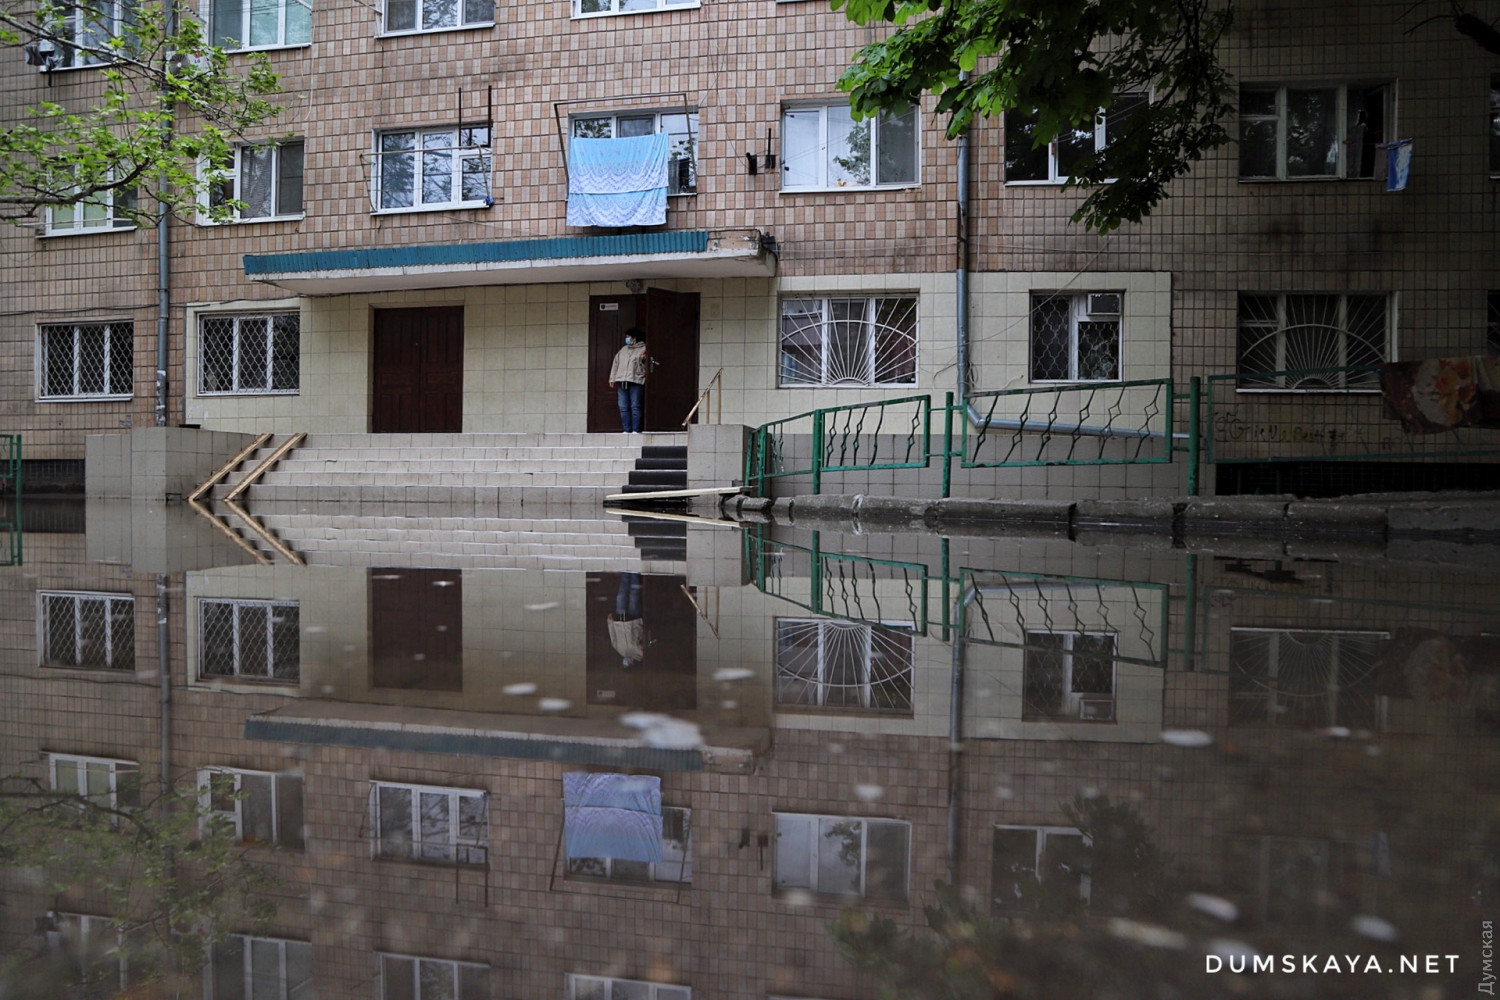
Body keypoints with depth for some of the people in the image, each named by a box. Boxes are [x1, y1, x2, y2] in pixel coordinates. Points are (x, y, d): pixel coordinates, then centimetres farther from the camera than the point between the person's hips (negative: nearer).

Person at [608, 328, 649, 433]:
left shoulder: (643, 349, 5)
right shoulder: (623, 350, 22)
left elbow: (646, 366, 1)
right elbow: (616, 363, 23)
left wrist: (643, 360, -19)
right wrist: (612, 378, 17)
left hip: (636, 381, -6)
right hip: (621, 381, 6)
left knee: (635, 407, -7)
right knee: (623, 407, 2)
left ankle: (636, 430, -5)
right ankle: (627, 430, 6)